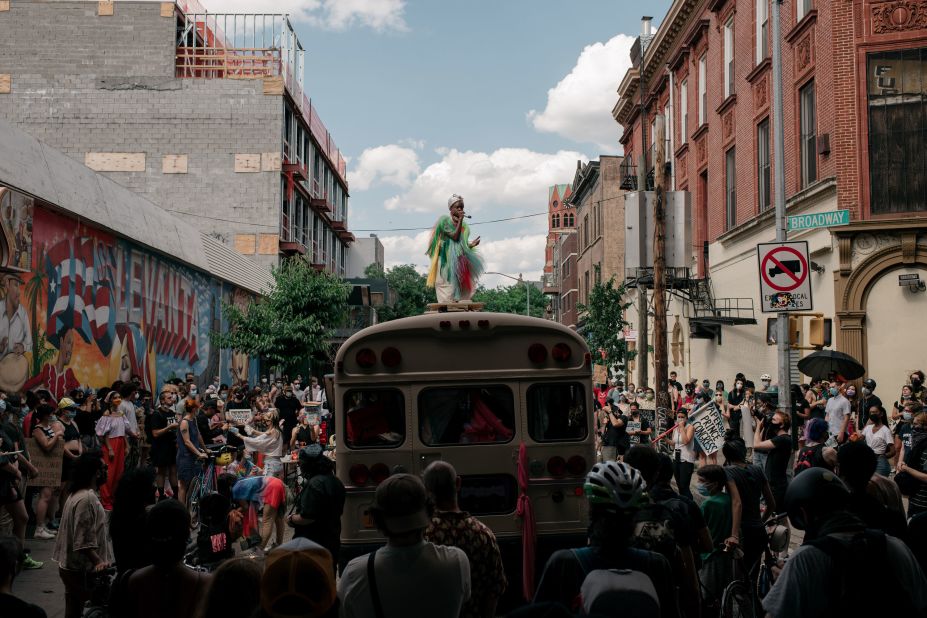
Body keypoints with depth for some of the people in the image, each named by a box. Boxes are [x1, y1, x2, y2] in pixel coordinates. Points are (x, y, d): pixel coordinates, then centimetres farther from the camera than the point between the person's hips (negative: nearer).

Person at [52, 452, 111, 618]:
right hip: (81, 570, -10)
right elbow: (84, 541, -26)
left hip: (71, 566, 10)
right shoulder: (88, 499, -21)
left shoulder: (76, 495, 12)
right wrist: (98, 561, -31)